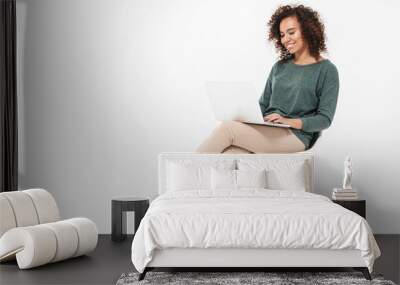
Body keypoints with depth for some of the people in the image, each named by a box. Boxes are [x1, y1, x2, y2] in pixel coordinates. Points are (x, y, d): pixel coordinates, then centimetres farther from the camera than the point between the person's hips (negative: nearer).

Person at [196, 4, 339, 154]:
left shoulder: (327, 70, 2)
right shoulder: (279, 67, 21)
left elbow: (325, 119, -4)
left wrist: (288, 121, -19)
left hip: (296, 135, -5)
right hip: (266, 132, 5)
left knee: (227, 128, -25)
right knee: (226, 154, -28)